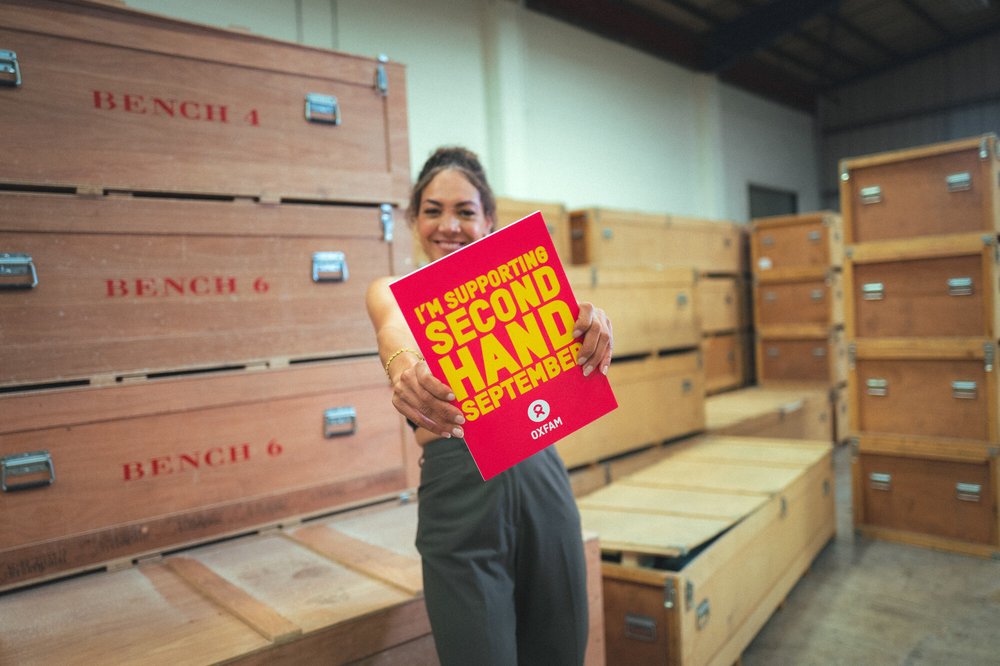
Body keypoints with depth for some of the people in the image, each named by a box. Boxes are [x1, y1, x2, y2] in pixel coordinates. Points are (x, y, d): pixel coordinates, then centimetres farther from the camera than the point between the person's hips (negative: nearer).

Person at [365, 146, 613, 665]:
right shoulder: (391, 292, 5)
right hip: (459, 493, -3)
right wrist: (407, 370, -44)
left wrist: (589, 320, -36)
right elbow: (395, 334, -19)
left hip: (541, 480, 3)